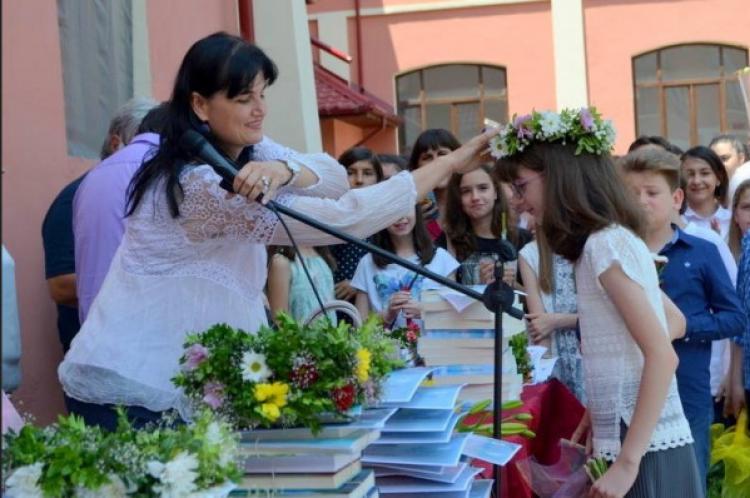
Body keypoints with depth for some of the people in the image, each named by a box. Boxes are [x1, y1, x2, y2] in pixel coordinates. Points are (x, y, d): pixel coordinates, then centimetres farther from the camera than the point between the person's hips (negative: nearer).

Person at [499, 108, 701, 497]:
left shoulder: (604, 244, -16)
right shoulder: (616, 239, 11)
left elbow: (662, 356, -21)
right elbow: (675, 323, 22)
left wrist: (627, 463, -21)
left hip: (643, 450, -9)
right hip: (637, 440, 9)